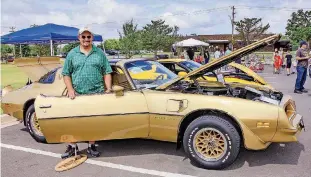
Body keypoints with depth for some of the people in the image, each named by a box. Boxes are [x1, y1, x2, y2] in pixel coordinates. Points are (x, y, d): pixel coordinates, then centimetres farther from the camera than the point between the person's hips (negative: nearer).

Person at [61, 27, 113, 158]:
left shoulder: (100, 53, 7)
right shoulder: (72, 54, 7)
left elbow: (107, 73, 6)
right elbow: (66, 74, 6)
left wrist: (108, 89, -5)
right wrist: (70, 90, -5)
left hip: (97, 94, 0)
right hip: (77, 94, 1)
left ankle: (91, 146, 22)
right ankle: (72, 146, 20)